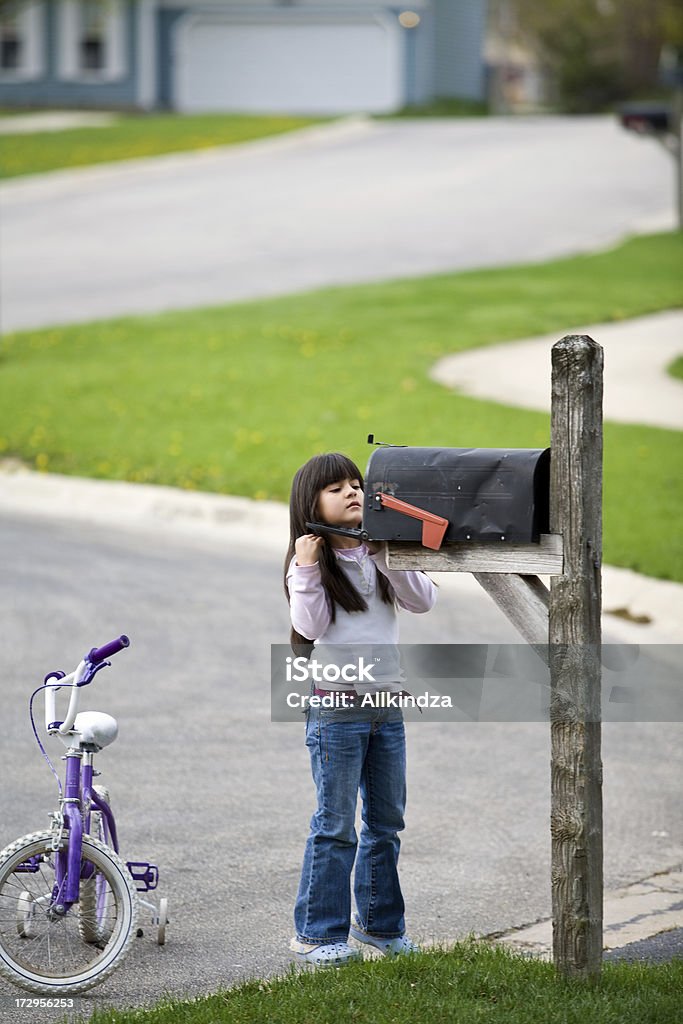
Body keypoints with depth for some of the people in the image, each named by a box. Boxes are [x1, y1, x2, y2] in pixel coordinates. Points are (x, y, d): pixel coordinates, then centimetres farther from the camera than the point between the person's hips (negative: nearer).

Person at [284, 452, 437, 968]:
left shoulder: (380, 554, 9)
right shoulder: (309, 562, -5)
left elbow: (424, 600, -1)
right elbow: (310, 626, -16)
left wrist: (390, 559, -11)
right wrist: (308, 571, -23)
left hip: (387, 702, 6)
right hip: (336, 706, -5)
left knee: (386, 821, 12)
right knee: (335, 826, -4)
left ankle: (378, 920, 25)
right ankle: (317, 933, 3)